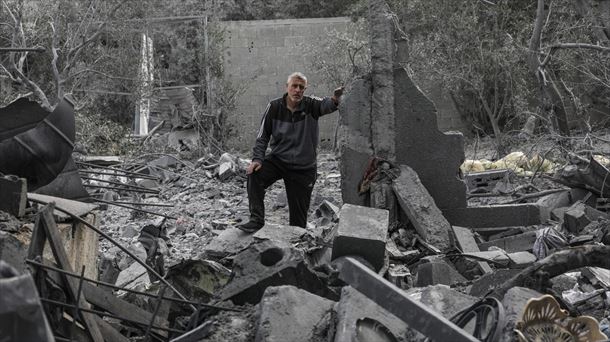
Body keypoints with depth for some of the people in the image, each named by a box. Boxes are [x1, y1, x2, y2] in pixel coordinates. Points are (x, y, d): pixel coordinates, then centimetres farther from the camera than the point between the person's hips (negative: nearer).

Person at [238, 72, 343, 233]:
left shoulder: (311, 105, -10)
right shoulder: (274, 107, -7)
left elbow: (326, 105, -32)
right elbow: (262, 136, -2)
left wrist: (334, 99, -57)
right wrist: (257, 159, -16)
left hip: (303, 168, 0)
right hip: (278, 159, 1)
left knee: (299, 216, 5)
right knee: (254, 174, -29)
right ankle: (256, 220, -19)